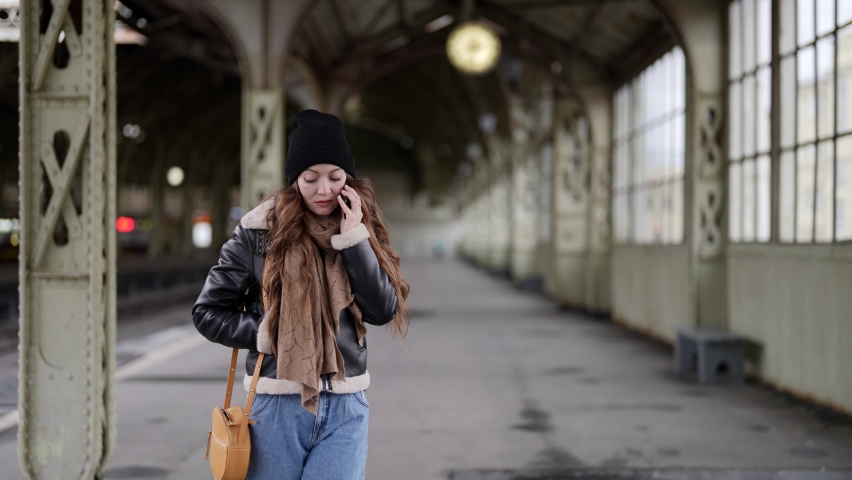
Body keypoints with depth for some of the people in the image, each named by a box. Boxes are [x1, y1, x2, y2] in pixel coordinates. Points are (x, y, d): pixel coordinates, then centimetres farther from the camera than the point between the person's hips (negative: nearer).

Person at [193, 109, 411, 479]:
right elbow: (207, 311, 2)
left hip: (345, 407, 1)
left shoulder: (359, 231, 5)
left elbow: (384, 311, -6)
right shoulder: (260, 231, -3)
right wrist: (264, 335, -11)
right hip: (278, 406, -1)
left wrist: (354, 239, -12)